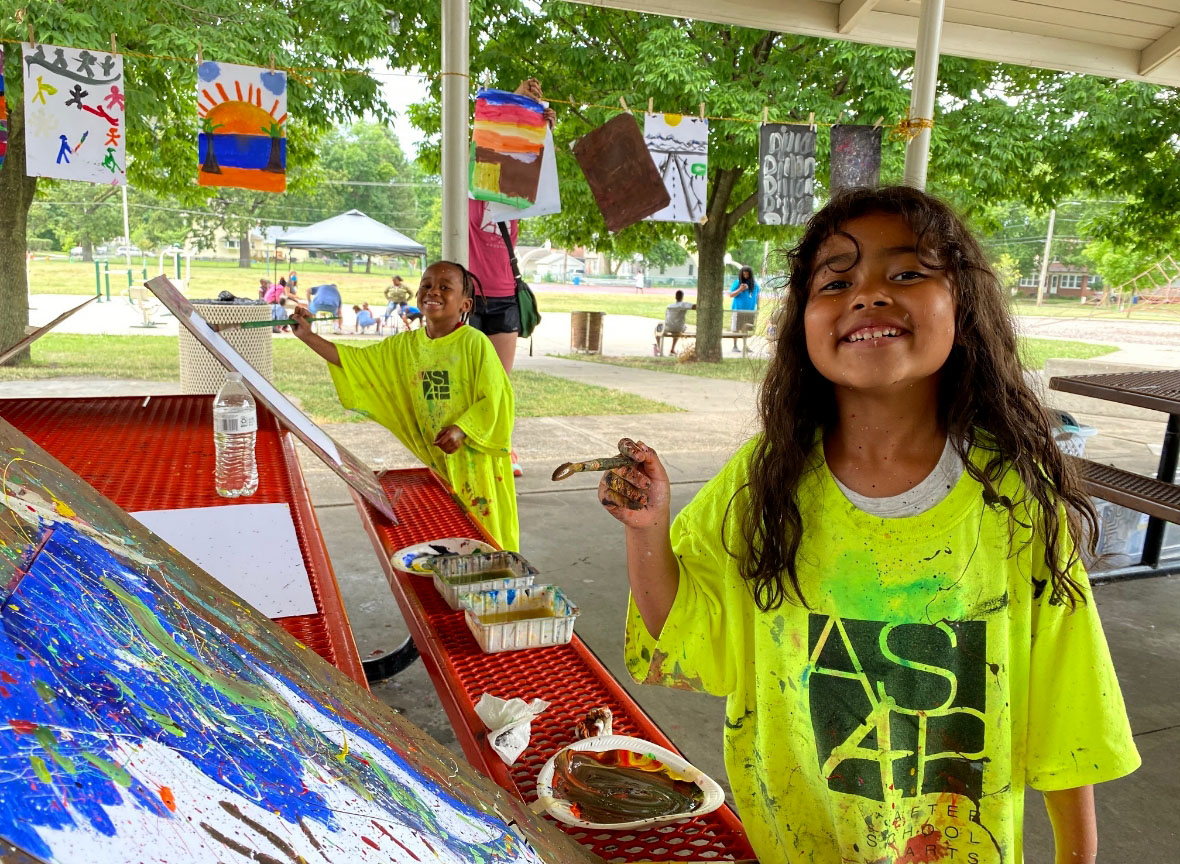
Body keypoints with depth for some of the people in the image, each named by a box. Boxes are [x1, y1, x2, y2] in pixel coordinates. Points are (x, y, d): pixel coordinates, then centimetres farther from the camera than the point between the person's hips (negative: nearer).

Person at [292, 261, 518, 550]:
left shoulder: (474, 343, -13)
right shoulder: (404, 346, 5)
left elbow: (495, 397, -14)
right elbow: (354, 360, 10)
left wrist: (461, 429, -25)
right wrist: (308, 336, 3)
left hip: (475, 455, -5)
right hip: (436, 459, 5)